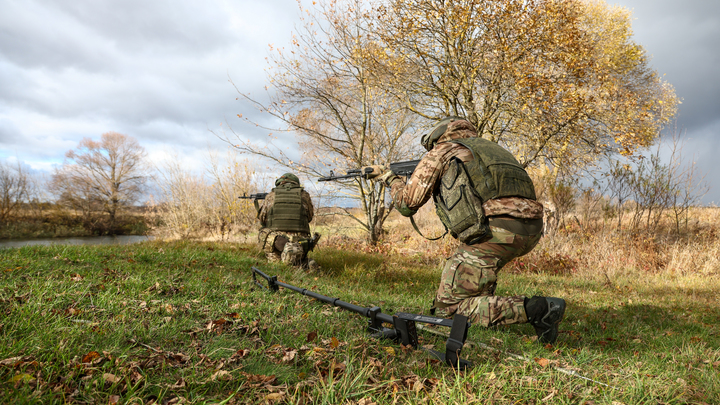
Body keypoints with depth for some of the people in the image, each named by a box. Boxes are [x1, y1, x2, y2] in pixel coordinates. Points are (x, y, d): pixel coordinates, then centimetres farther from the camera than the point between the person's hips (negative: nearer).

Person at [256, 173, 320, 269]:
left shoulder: (271, 195, 8)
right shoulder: (304, 195, 9)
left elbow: (262, 219, 17)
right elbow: (309, 217, 22)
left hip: (275, 242, -2)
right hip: (299, 241, 2)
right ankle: (306, 263, -10)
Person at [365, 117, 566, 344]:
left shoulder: (441, 152, 14)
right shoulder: (490, 147, 33)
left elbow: (407, 204, 13)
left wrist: (389, 178, 31)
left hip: (495, 232, -8)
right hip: (531, 232, 8)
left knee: (448, 305, 0)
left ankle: (534, 309, -13)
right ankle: (485, 300, 29)